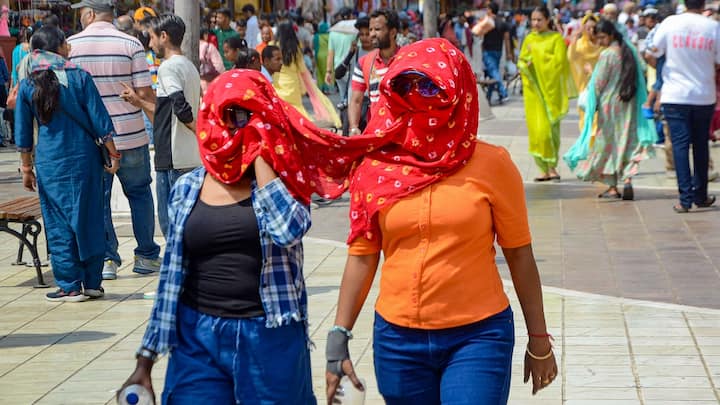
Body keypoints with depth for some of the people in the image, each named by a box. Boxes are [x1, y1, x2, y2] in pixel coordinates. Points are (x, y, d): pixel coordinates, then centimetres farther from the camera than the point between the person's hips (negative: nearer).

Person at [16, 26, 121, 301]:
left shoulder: (28, 85, 0)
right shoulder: (79, 77, -5)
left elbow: (23, 134, 4)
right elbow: (100, 121, -4)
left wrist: (27, 169, 14)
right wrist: (113, 154, 5)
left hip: (49, 164, 0)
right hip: (84, 159, 0)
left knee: (59, 225, 7)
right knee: (89, 220, 9)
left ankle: (70, 286, 9)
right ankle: (92, 283, 15)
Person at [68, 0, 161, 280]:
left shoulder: (71, 45, -3)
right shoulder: (130, 44, -6)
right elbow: (144, 93, -9)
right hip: (130, 135, 0)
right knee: (139, 193, 14)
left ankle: (106, 259, 8)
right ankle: (146, 256, 18)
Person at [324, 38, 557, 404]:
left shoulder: (491, 164, -6)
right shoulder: (377, 168, 0)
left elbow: (519, 254, 0)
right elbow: (362, 256, 5)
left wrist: (539, 339, 3)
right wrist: (339, 338, 0)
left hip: (478, 337, -3)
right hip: (397, 341, 3)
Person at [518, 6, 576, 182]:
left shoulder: (556, 38, -1)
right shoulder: (529, 39, 14)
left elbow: (559, 61, -10)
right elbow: (521, 62, 10)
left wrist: (537, 53, -9)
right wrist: (527, 64, -11)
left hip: (550, 88, -5)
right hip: (533, 88, 5)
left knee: (548, 127, -12)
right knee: (535, 128, 2)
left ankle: (551, 166, -5)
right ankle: (545, 168, 8)